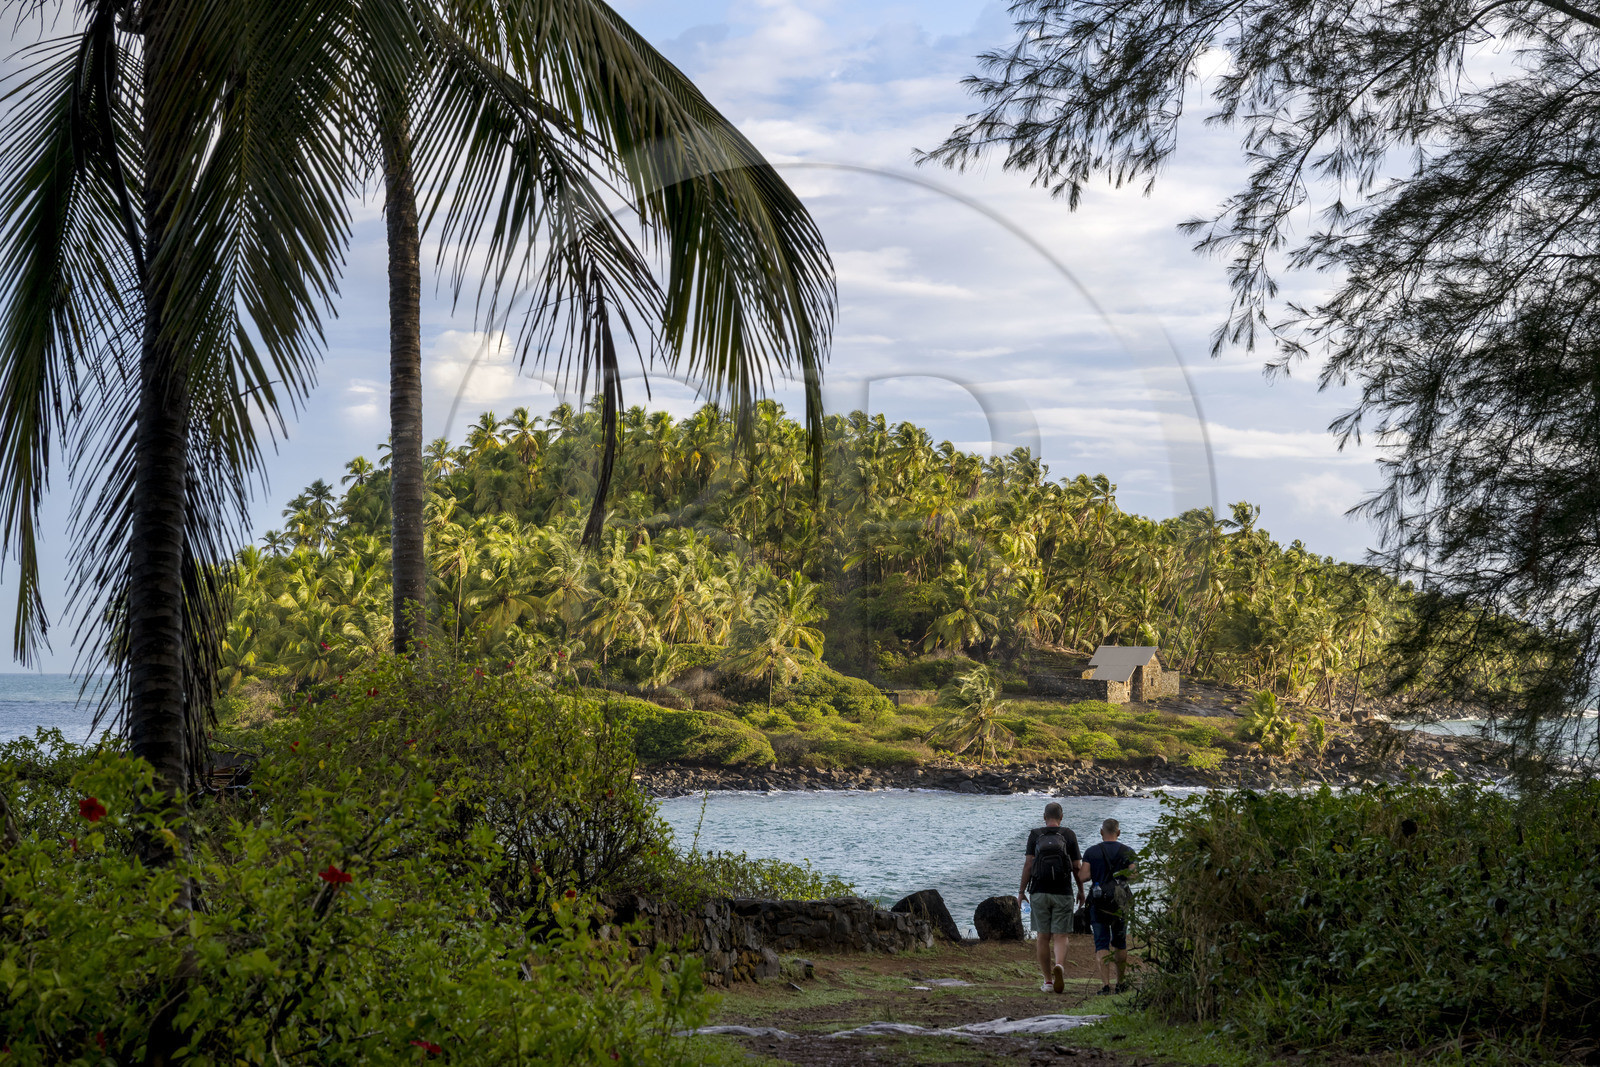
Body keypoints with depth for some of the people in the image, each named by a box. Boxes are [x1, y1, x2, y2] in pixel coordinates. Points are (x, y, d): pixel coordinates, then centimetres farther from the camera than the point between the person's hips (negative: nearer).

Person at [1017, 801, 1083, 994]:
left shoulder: (1035, 835, 1)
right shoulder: (1069, 835, 1)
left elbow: (1028, 864, -5)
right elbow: (1076, 867, 1)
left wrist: (1022, 891, 1)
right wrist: (1081, 890, 14)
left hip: (1040, 893, 1)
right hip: (1063, 893, -1)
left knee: (1043, 937, 8)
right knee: (1060, 937, 0)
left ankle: (1048, 981, 10)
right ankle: (1059, 966, -29)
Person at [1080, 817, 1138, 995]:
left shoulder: (1091, 852, -1)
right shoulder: (1128, 852, 1)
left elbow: (1083, 877, -9)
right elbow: (1134, 873, -9)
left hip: (1098, 904, -1)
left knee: (1101, 944, -2)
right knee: (1120, 943, 16)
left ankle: (1105, 984, -15)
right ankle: (1120, 983, 21)